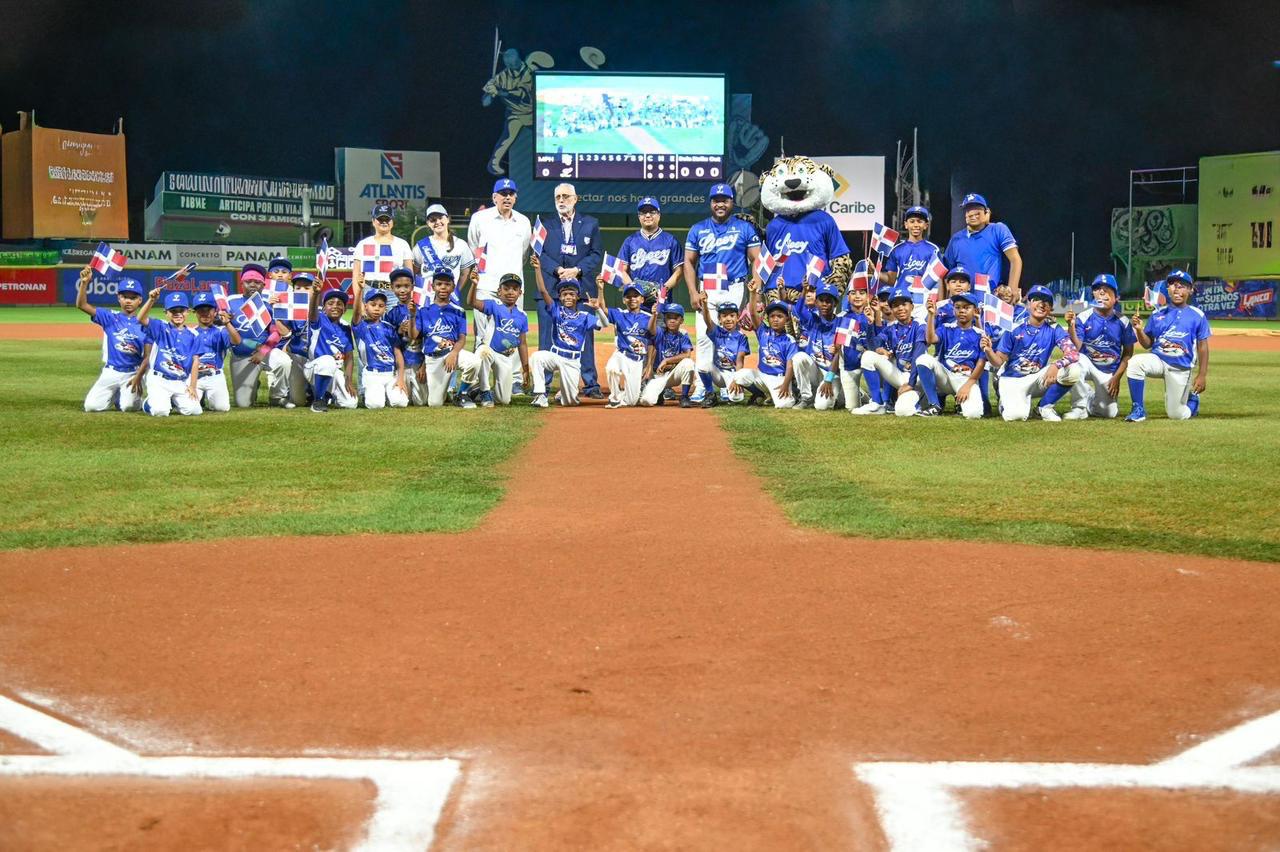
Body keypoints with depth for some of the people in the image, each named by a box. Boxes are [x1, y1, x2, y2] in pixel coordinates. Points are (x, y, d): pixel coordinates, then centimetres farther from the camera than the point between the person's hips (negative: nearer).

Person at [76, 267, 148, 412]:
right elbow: (81, 305, -6)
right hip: (110, 372, 2)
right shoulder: (110, 318, 3)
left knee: (128, 406, -24)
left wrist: (138, 376, -13)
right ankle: (113, 396, 23)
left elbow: (148, 356, -2)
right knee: (92, 406, -11)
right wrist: (84, 282, -20)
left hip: (133, 373, -2)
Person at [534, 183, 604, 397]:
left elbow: (597, 254, 5)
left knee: (585, 337, 0)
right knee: (547, 339, 0)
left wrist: (577, 270, -9)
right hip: (550, 289, 0)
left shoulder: (590, 224, 11)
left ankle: (590, 384, 5)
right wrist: (558, 270, -12)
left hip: (582, 287, 0)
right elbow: (538, 253, 3)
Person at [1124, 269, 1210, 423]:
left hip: (1181, 369, -2)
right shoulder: (1158, 314, 5)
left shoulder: (1197, 316, -1)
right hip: (1157, 359, 2)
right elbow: (1147, 344, 6)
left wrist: (1202, 375, -5)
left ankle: (1192, 399, 36)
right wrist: (1139, 330, -14)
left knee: (1176, 415, -2)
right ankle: (1138, 410, -20)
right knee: (1134, 363, -32)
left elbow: (1202, 347, 0)